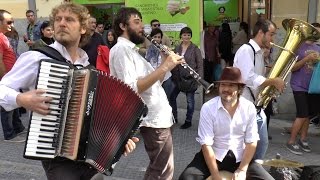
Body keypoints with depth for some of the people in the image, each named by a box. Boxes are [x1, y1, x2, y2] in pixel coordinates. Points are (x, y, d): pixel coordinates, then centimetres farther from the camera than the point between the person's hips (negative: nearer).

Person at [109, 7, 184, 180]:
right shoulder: (120, 49, -13)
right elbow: (131, 88, -27)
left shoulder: (132, 50, 17)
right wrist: (165, 66, -25)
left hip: (158, 116, 10)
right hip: (153, 119, -10)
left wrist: (165, 63, 1)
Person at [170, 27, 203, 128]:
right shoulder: (177, 48, 8)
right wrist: (173, 74, 5)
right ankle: (174, 118, 24)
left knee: (190, 100, 5)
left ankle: (188, 121, 19)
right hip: (177, 78, 4)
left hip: (190, 78, -4)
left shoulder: (195, 49, -4)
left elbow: (199, 65, -5)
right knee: (171, 97, 6)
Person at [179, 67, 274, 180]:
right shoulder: (208, 108, -13)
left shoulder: (249, 108, -6)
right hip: (213, 155, -2)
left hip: (240, 157, 2)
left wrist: (242, 170, -12)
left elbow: (251, 142, -2)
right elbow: (206, 143, -16)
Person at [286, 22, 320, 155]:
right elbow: (292, 68, -11)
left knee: (308, 115, 11)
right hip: (299, 87, -6)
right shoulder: (298, 46, -8)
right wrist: (307, 58, -21)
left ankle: (303, 140, 25)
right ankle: (291, 142, 3)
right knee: (302, 115, -11)